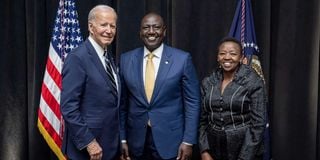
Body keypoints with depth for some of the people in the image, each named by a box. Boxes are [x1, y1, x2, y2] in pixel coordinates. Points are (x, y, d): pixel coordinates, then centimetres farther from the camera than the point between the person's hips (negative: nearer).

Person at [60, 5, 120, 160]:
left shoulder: (108, 57, 10)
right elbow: (68, 107, -21)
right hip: (87, 147, -8)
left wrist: (119, 140, 12)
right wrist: (88, 142, -20)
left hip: (109, 143, 8)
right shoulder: (78, 58, -16)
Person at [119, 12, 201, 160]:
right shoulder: (126, 59, 1)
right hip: (136, 142, 2)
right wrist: (122, 139, 3)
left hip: (170, 141, -2)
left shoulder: (182, 59, -6)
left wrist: (188, 141, -8)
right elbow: (122, 103, 5)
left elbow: (192, 102, -4)